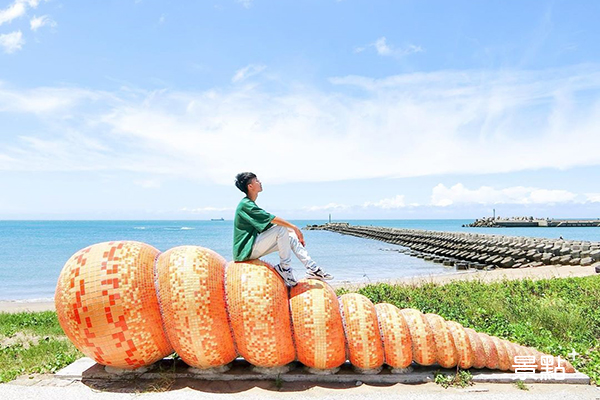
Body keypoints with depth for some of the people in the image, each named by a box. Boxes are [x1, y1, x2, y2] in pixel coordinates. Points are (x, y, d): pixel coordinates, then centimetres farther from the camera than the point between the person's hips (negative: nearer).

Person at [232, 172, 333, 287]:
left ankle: (312, 268, -4)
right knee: (282, 229, -22)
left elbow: (267, 225, 16)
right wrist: (294, 228, -18)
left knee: (291, 237, 1)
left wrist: (294, 231, 10)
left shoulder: (250, 204, 17)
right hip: (247, 250, -10)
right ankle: (284, 267, -13)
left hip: (255, 248, 10)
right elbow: (271, 219, -22)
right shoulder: (246, 204, -14)